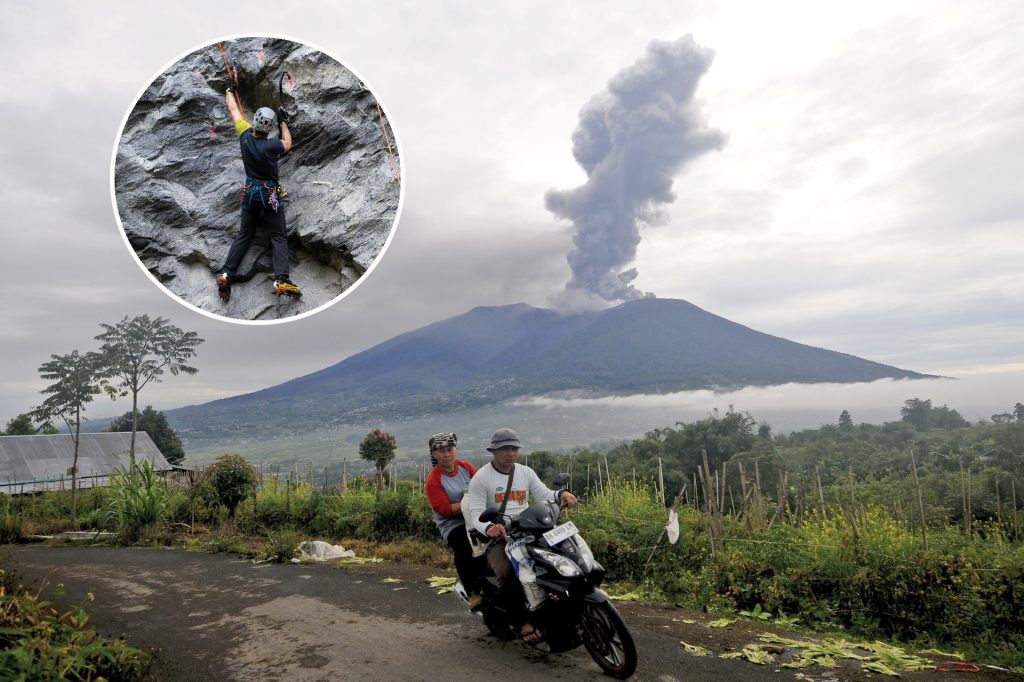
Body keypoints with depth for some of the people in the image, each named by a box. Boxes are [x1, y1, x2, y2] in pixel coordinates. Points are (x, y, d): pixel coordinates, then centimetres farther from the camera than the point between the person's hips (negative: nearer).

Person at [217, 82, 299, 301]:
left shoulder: (245, 135, -7)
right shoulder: (272, 145, -18)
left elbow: (234, 109, 11)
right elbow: (288, 144, 6)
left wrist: (229, 91, 29)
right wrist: (284, 122, 17)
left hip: (250, 192, 5)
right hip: (270, 194, -5)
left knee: (245, 234, 14)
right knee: (279, 236, -2)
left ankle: (226, 274, 3)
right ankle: (281, 280, -18)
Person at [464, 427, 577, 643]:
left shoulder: (526, 472, 12)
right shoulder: (481, 478, -5)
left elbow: (543, 495, 6)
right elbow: (475, 512, -12)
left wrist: (560, 494, -16)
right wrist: (488, 527, -34)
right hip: (497, 537, -5)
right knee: (507, 573, -32)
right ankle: (523, 623, -20)